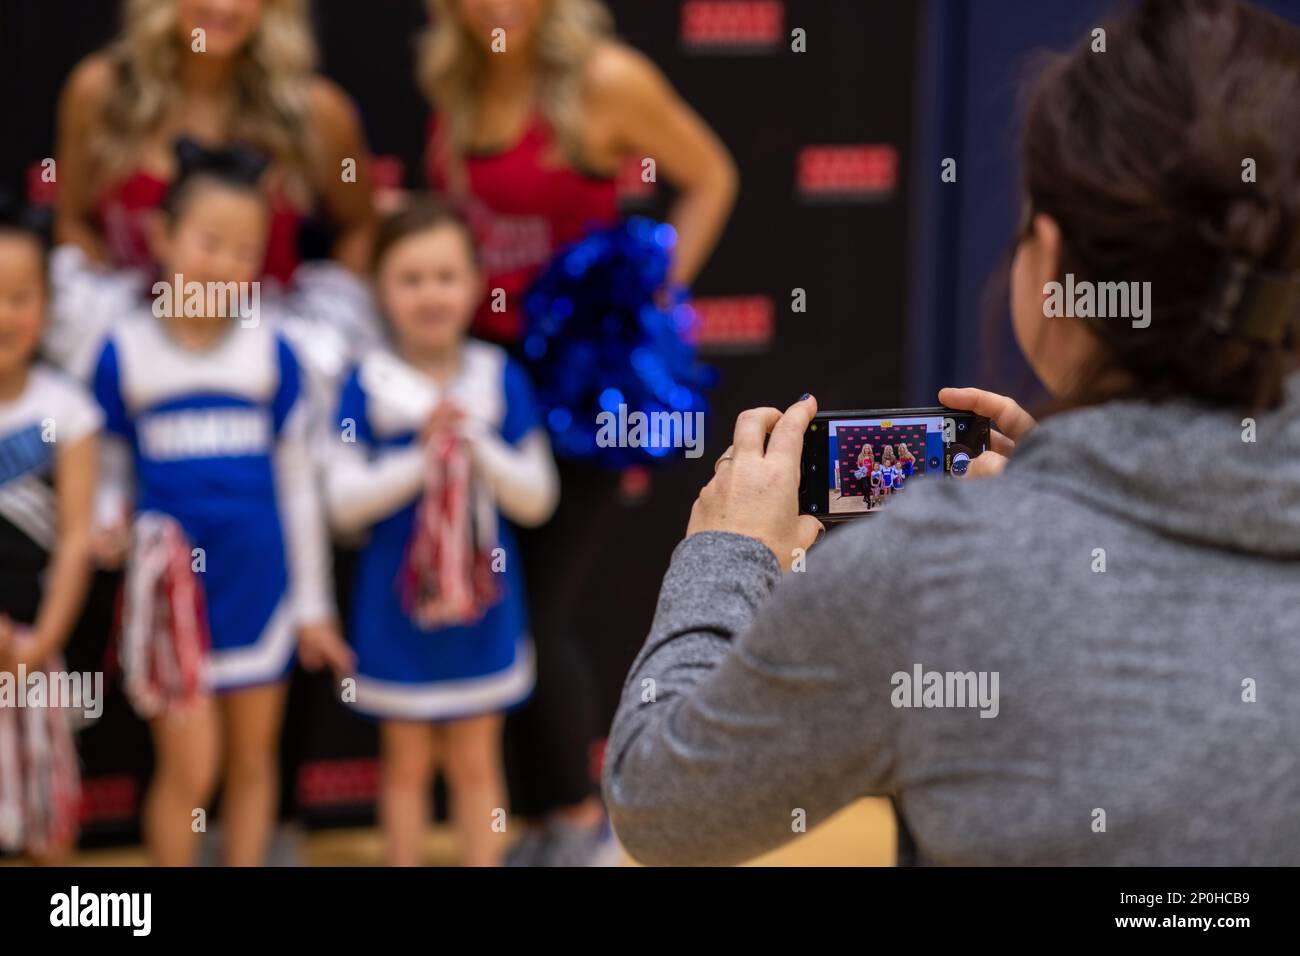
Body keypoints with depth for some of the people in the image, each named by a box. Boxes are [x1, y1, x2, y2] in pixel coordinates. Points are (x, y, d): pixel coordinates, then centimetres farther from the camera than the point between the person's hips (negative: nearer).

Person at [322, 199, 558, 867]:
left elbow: (538, 498, -4)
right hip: (397, 604, -1)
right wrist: (422, 458, -22)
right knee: (407, 761, 11)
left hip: (482, 602, 1)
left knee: (475, 761, 11)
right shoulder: (368, 384, -8)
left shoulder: (500, 378, -3)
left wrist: (478, 447, -19)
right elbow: (344, 499, -12)